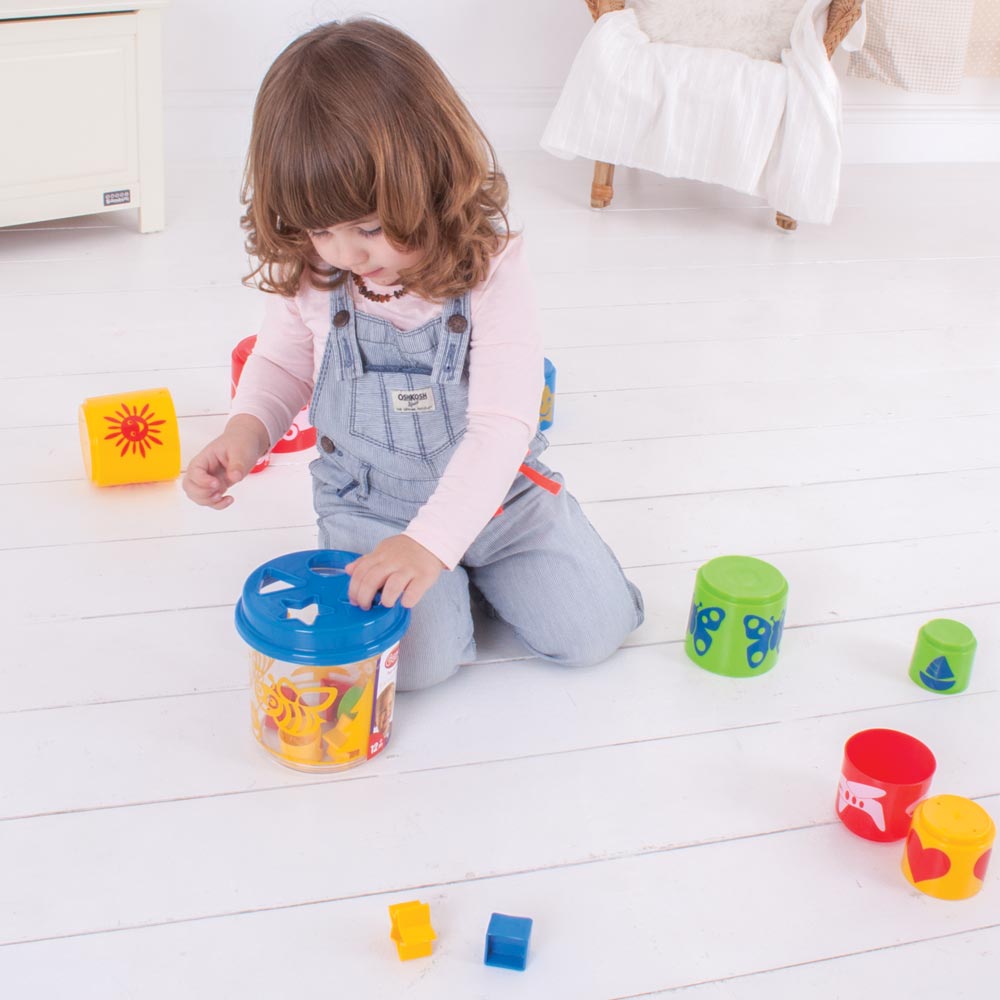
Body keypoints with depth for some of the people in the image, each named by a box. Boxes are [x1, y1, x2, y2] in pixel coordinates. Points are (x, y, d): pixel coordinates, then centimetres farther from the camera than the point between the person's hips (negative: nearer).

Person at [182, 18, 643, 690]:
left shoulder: (489, 269, -23)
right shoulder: (306, 276, -12)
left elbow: (502, 426, -27)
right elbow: (282, 364, 8)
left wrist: (432, 541, -37)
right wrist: (246, 432, -15)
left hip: (497, 490, 0)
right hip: (368, 502, 1)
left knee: (593, 630, -3)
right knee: (415, 659, -20)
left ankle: (461, 562, 22)